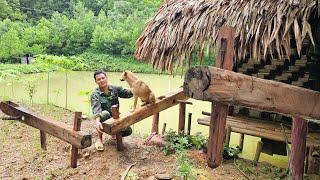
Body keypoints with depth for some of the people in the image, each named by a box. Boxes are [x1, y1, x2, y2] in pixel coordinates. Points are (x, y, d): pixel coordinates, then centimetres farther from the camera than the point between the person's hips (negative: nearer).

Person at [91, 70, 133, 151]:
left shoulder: (115, 89, 0)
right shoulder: (95, 95, -13)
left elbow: (128, 93, -6)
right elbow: (96, 109, -30)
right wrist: (97, 121, -50)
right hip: (104, 119, -3)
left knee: (128, 131, -21)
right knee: (104, 113, -38)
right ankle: (99, 139, -19)